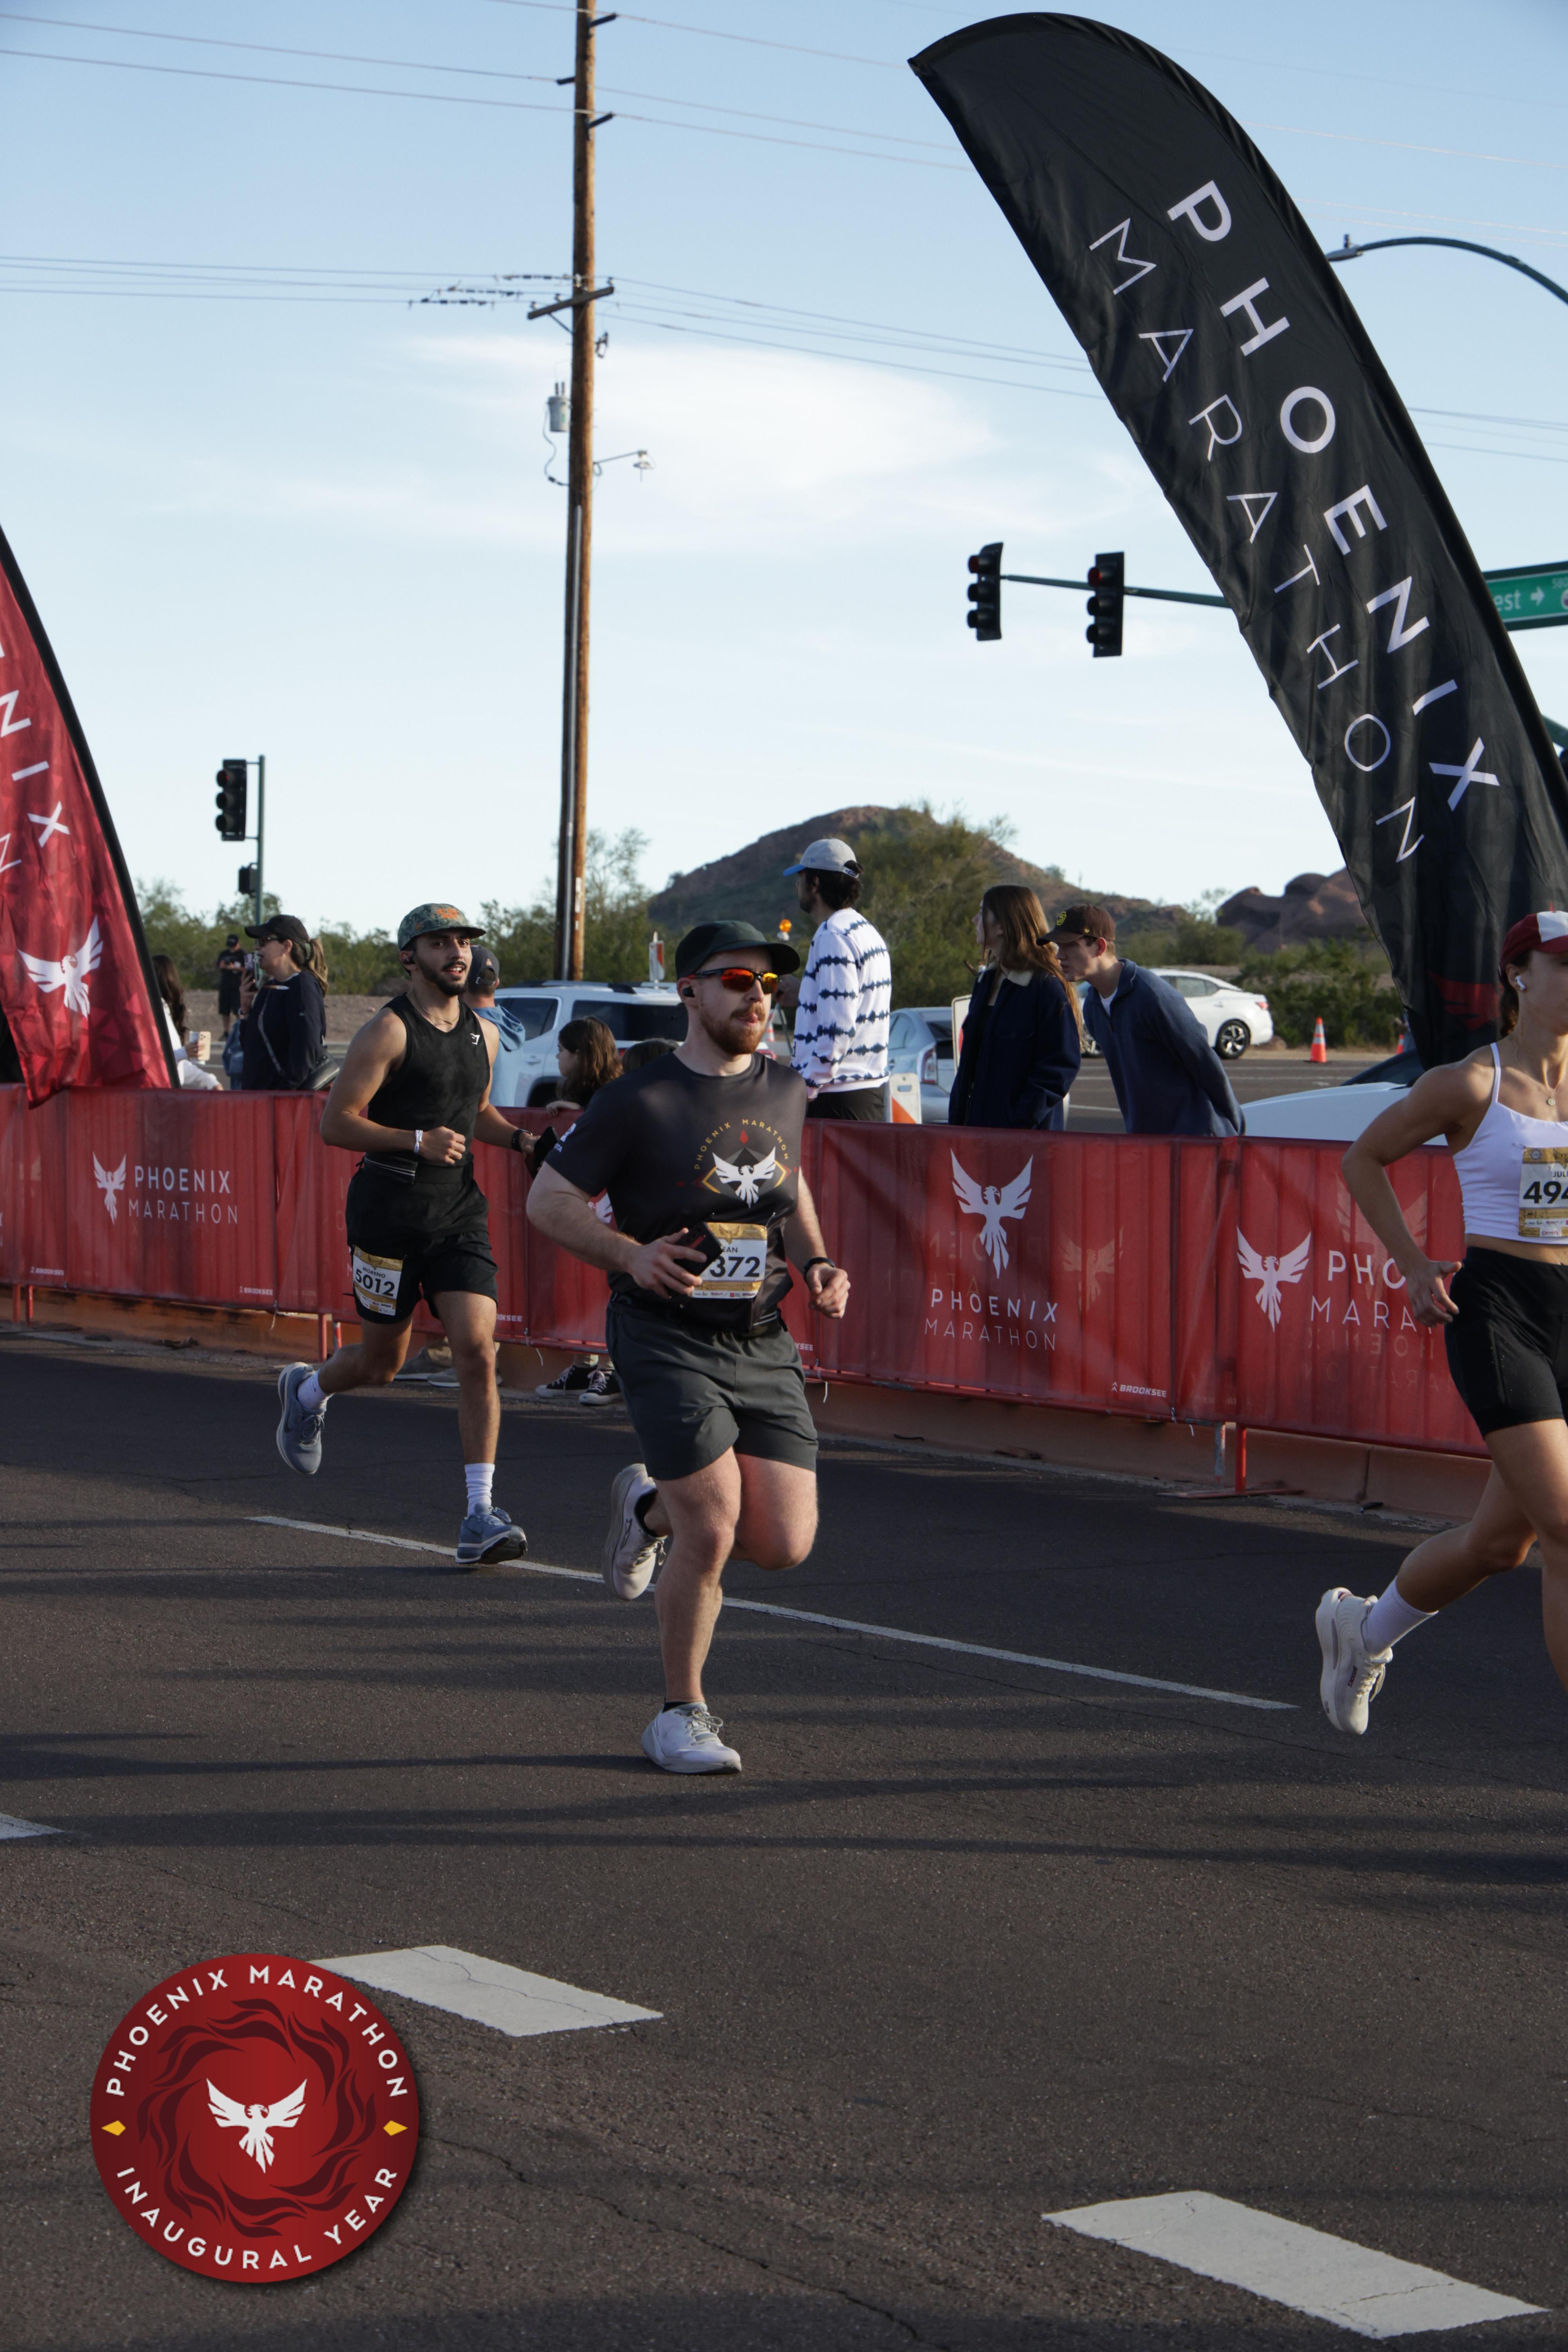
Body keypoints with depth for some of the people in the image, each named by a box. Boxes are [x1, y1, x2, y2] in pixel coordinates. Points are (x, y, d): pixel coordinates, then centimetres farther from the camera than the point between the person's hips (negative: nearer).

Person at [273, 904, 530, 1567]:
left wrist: (519, 1137, 8)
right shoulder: (389, 1032, -9)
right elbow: (335, 1122, -11)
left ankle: (479, 1514, -10)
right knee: (382, 1362, 7)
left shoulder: (482, 1034, 11)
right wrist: (417, 1140, -21)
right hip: (390, 1206, -4)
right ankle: (306, 1392, 43)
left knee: (476, 1350, -10)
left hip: (459, 1207, 5)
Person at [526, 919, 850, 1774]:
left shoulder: (784, 1091, 9)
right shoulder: (638, 1101, -9)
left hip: (763, 1344, 5)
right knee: (712, 1533, -14)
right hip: (668, 1341, -5)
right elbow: (547, 1201, -3)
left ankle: (652, 1505, 29)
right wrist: (630, 1255, -18)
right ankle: (681, 1717, 8)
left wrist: (815, 1264, 5)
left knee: (784, 1543, -2)